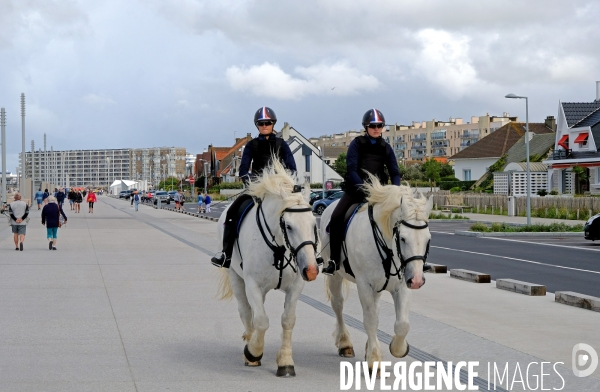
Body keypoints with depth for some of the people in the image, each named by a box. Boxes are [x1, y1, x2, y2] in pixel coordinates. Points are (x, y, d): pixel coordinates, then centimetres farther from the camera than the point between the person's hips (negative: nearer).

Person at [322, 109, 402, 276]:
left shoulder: (386, 148, 9)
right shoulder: (357, 144, 0)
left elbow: (394, 172, 5)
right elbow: (351, 169, -10)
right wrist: (361, 187, -25)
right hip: (356, 188, -3)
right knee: (336, 217, -22)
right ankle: (334, 260, -16)